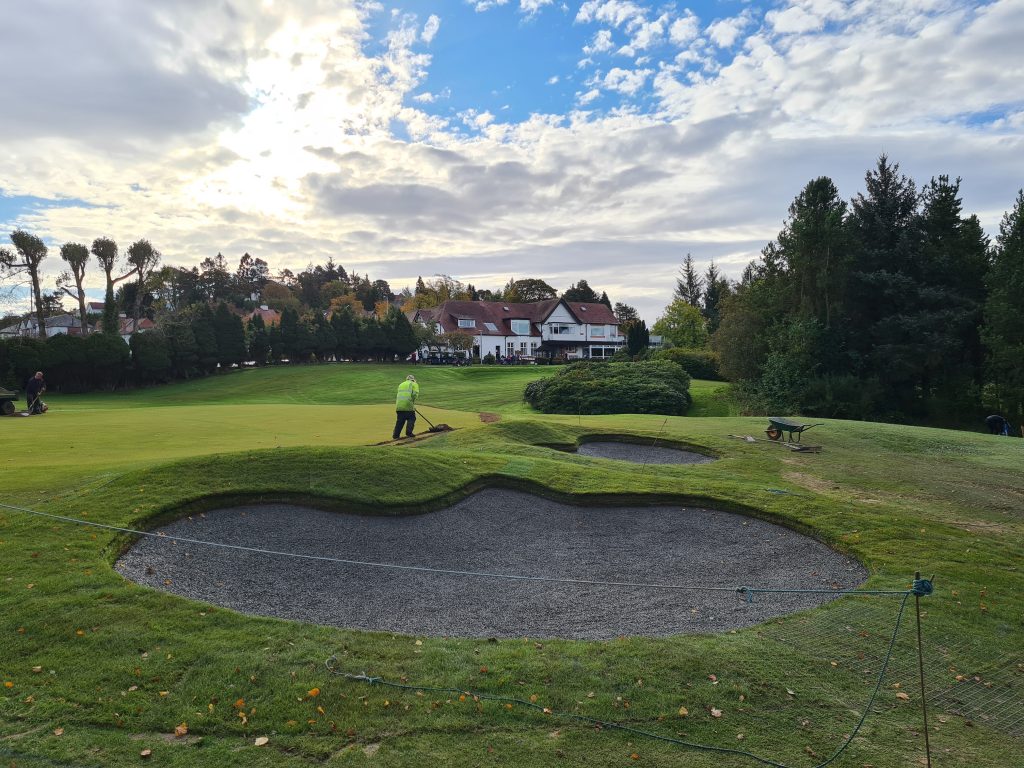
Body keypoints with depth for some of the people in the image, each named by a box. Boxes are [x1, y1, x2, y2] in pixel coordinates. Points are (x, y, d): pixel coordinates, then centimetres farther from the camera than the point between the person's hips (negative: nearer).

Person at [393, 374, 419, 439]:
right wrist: (413, 403, 4)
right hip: (408, 405, -5)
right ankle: (408, 433, 0)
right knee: (411, 419, 9)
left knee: (399, 420, 12)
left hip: (399, 405, 5)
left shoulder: (401, 384, 28)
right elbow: (415, 394, -6)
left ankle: (395, 435, 9)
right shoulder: (414, 384, 11)